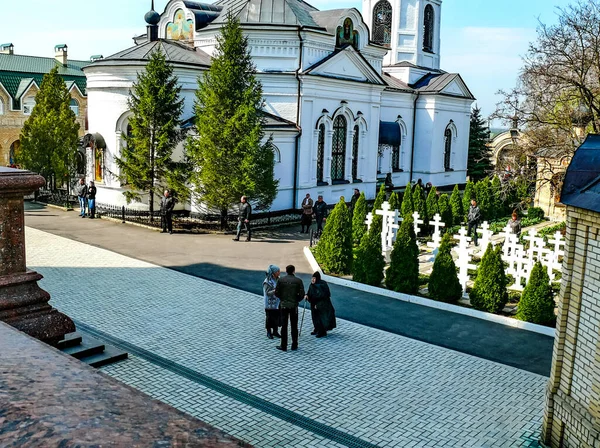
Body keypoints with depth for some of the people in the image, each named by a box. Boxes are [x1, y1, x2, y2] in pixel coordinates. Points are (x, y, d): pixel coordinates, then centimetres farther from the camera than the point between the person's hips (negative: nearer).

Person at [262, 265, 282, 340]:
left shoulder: (277, 279, 5)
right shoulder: (267, 282, -16)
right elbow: (267, 293, -19)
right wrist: (275, 290, -30)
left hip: (277, 303, 6)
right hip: (270, 304, -6)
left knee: (277, 317, 12)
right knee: (270, 318, 3)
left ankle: (275, 331, 27)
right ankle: (269, 332, 18)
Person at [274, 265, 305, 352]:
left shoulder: (281, 280, -3)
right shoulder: (298, 281, -5)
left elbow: (276, 293, -2)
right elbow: (302, 294, -6)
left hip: (284, 305, 0)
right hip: (294, 306, 0)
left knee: (284, 326, 5)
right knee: (294, 326, 10)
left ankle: (283, 346, 7)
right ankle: (294, 345, 15)